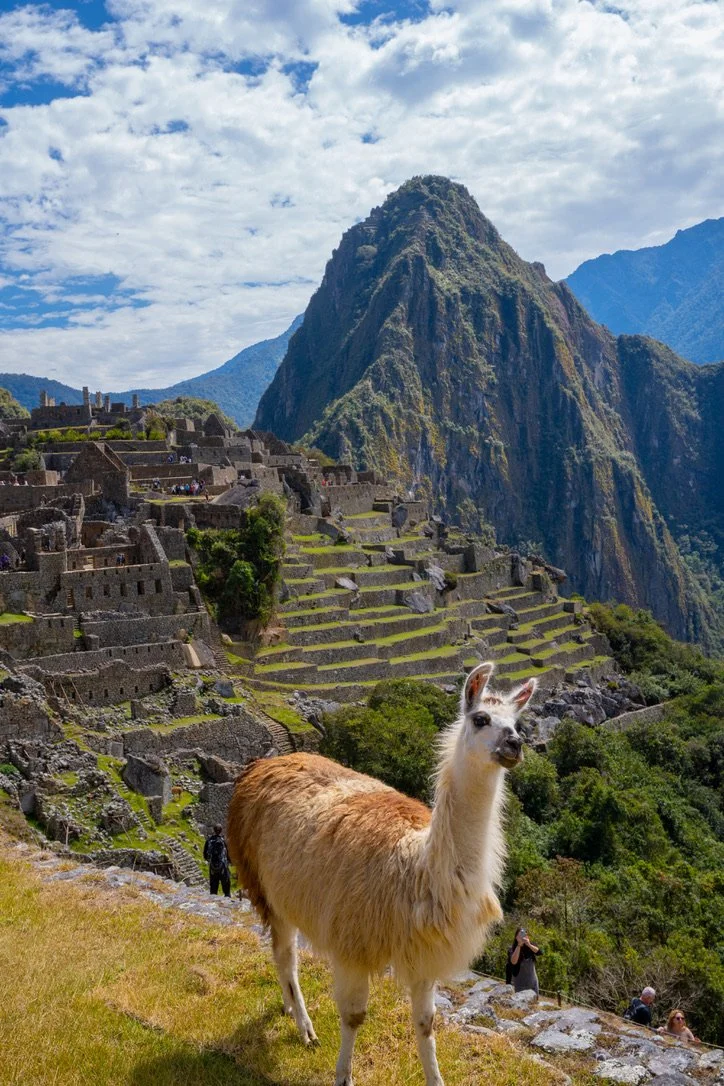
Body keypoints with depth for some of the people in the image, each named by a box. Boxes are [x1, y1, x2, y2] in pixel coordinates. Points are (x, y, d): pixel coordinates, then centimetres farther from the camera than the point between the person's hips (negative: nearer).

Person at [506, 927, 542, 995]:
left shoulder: (531, 945, -4)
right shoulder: (512, 950, -14)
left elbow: (540, 952, -20)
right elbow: (513, 962, -30)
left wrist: (529, 945, -35)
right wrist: (519, 945, -32)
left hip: (532, 981, 4)